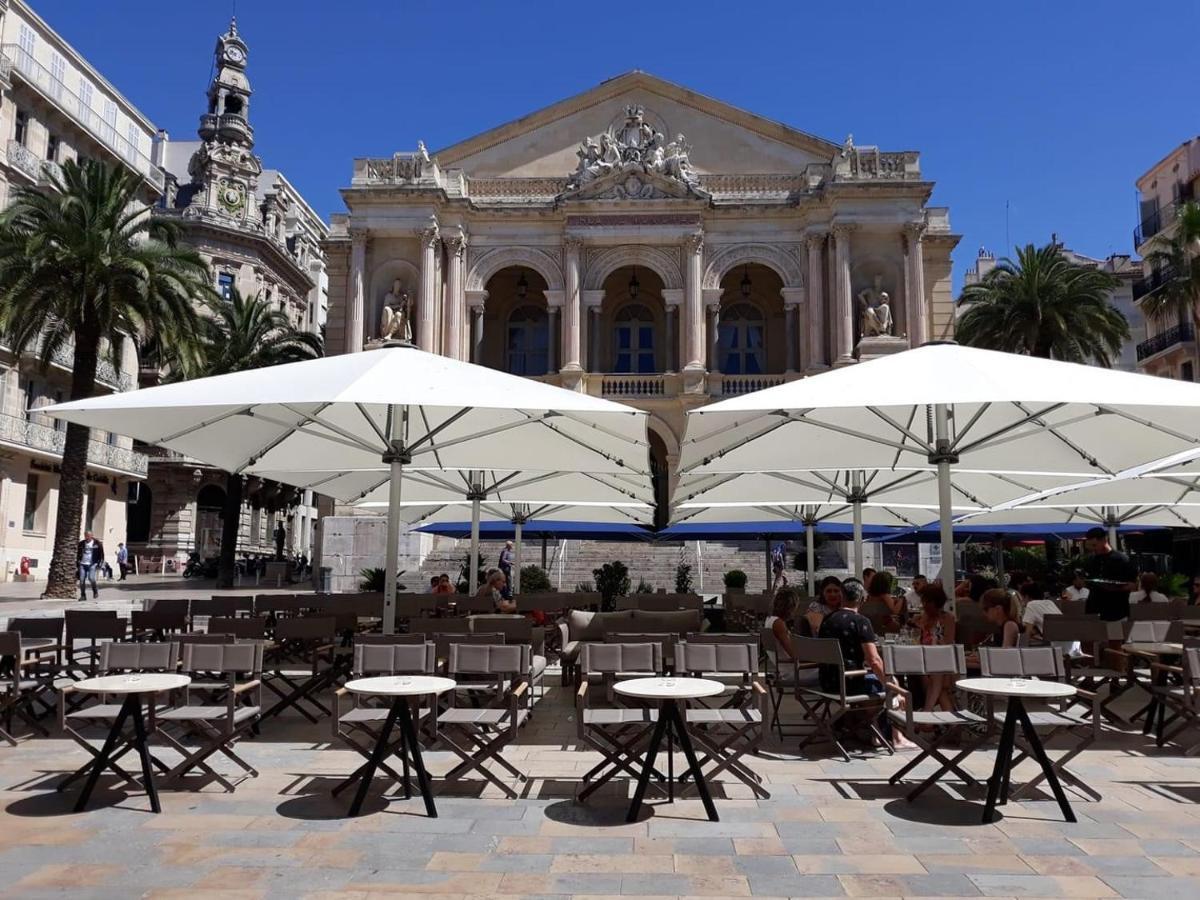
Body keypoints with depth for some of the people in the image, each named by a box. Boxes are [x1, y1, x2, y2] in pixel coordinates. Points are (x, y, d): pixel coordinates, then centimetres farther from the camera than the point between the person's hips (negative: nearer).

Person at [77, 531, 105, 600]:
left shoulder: (97, 544, 0)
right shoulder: (81, 544, 9)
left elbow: (101, 555, 2)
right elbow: (78, 554, 18)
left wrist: (99, 565, -5)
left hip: (92, 564, -4)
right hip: (82, 564, 4)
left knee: (91, 578, -18)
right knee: (82, 580, -1)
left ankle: (95, 591, 5)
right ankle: (83, 595, 10)